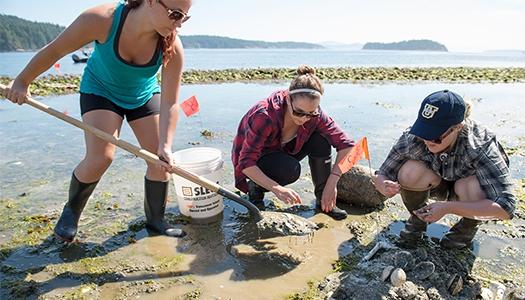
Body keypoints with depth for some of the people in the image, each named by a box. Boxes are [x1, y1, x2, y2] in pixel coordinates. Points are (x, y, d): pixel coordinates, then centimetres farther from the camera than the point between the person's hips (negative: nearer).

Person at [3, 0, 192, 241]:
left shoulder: (172, 47, -28)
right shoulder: (102, 20, -34)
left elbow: (170, 103, -25)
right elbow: (54, 50, -18)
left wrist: (165, 146, -34)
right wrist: (22, 82, -5)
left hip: (145, 95, 3)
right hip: (100, 90, -2)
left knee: (161, 160, -5)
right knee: (100, 158, -16)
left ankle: (155, 219, 17)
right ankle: (71, 211, 14)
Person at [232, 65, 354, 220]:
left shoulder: (314, 115, -21)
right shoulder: (265, 116, -36)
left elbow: (346, 145, -18)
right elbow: (246, 163, -34)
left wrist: (332, 183, -26)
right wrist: (277, 188, -44)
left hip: (282, 151, 5)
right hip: (253, 163, -5)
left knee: (320, 140, -19)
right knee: (291, 170, -34)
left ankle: (324, 200, -3)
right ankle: (255, 188, -5)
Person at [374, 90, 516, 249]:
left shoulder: (480, 146, -35)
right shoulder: (412, 139, -29)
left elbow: (505, 207, -38)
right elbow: (382, 176, -18)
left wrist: (448, 208, -48)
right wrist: (385, 186, -43)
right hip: (442, 184, 2)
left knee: (471, 186, -36)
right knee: (409, 171, -29)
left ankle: (469, 226, -1)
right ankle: (418, 218, 1)